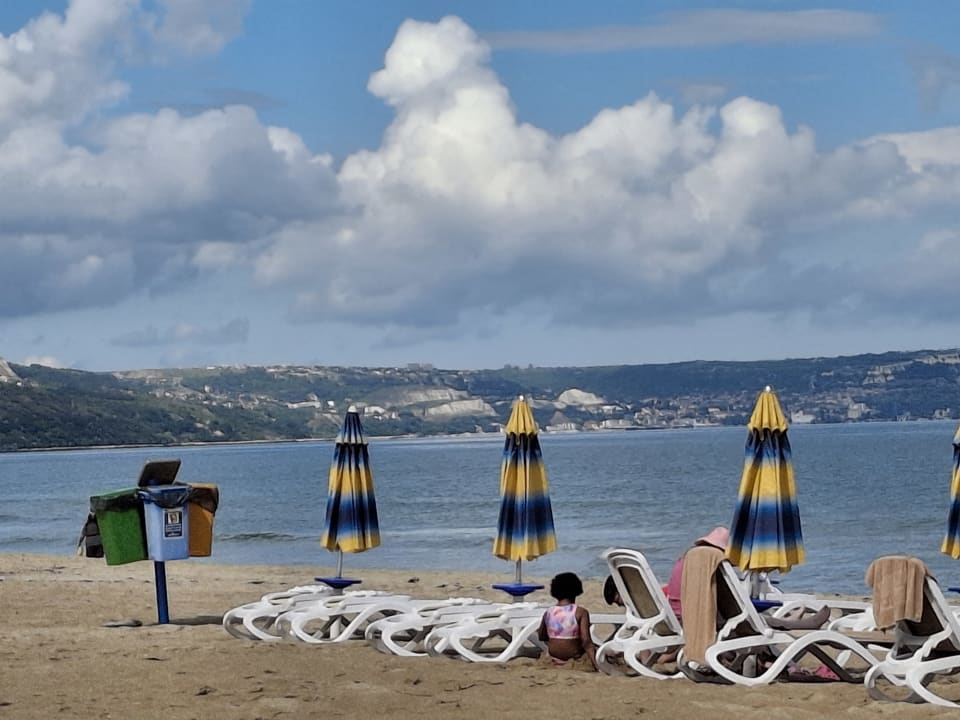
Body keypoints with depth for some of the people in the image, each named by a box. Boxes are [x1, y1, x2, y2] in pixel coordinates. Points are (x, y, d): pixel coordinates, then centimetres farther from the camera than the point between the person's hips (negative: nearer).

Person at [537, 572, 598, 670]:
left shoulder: (548, 613, -3)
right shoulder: (581, 612, -15)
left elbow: (541, 637, 10)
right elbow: (586, 641, -22)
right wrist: (596, 664, -23)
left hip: (554, 658, 4)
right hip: (575, 658, -4)